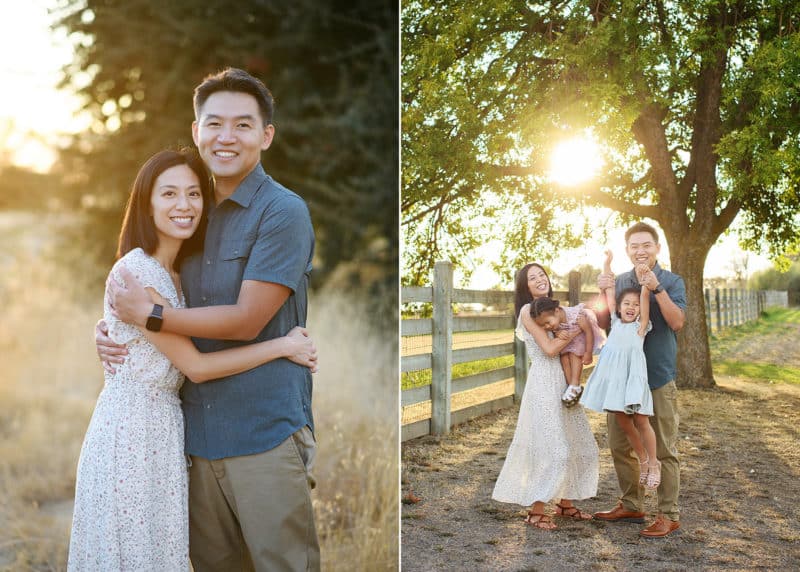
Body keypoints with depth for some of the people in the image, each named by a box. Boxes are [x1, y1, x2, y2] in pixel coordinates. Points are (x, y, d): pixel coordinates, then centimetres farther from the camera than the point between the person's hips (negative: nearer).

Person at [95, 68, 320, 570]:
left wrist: (148, 314, -9)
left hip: (265, 433, -6)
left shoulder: (283, 212, -10)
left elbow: (246, 321, -15)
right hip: (198, 430, 7)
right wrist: (107, 330, 3)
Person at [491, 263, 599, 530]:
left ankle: (565, 503, 23)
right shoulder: (528, 310, -8)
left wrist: (566, 336, -3)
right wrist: (577, 328, -8)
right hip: (543, 384, -8)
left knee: (578, 444, 11)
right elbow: (549, 348, -16)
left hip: (562, 383, 9)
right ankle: (536, 511, -2)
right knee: (551, 448, -10)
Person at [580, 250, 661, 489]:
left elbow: (645, 296, -4)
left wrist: (644, 276, -15)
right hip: (613, 373, 4)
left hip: (633, 373, -4)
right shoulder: (615, 322, 16)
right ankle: (643, 460, 25)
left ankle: (653, 464, 14)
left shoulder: (641, 325, 7)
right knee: (622, 421, 7)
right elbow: (608, 290, 16)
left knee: (641, 421, -2)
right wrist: (607, 263, 15)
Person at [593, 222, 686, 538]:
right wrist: (604, 292, -9)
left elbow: (677, 322, -15)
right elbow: (603, 323, 6)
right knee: (620, 445, 13)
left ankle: (669, 514, 6)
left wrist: (656, 289, -26)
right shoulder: (619, 282, 11)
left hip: (658, 377, -5)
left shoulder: (671, 282, -1)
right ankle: (631, 505, 27)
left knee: (663, 449, -1)